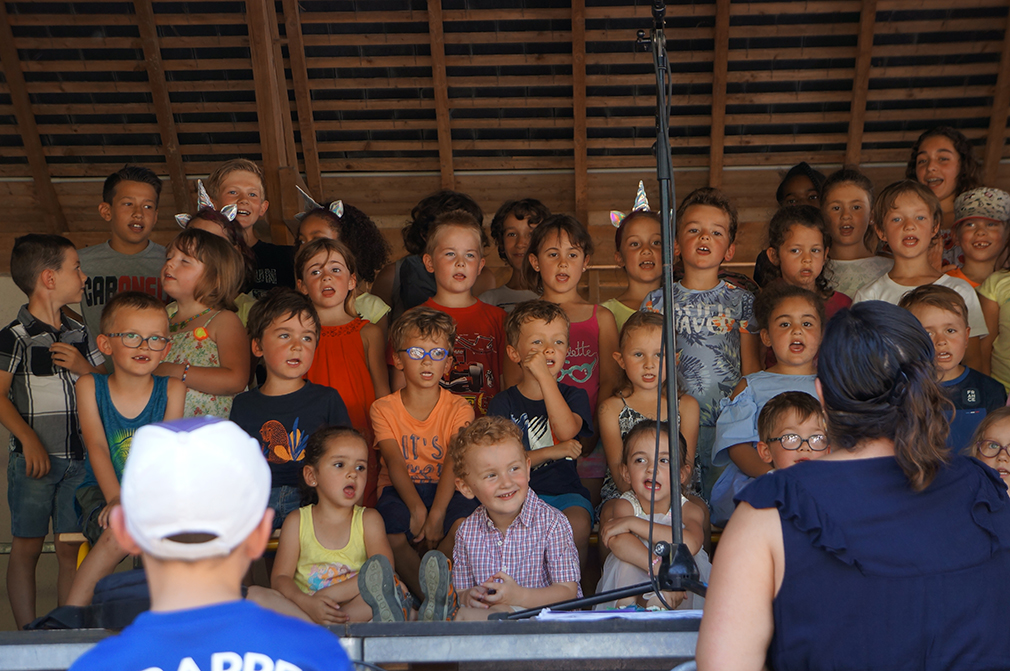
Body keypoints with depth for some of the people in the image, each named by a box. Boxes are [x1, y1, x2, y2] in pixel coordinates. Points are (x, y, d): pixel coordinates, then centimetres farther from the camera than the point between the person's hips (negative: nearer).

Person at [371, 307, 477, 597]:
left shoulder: (459, 409, 1)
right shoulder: (383, 409, 2)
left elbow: (454, 463, -14)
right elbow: (395, 464, -11)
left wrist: (436, 513, -29)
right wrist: (417, 509, -28)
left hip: (444, 489, 0)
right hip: (399, 490, 0)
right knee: (393, 535, -31)